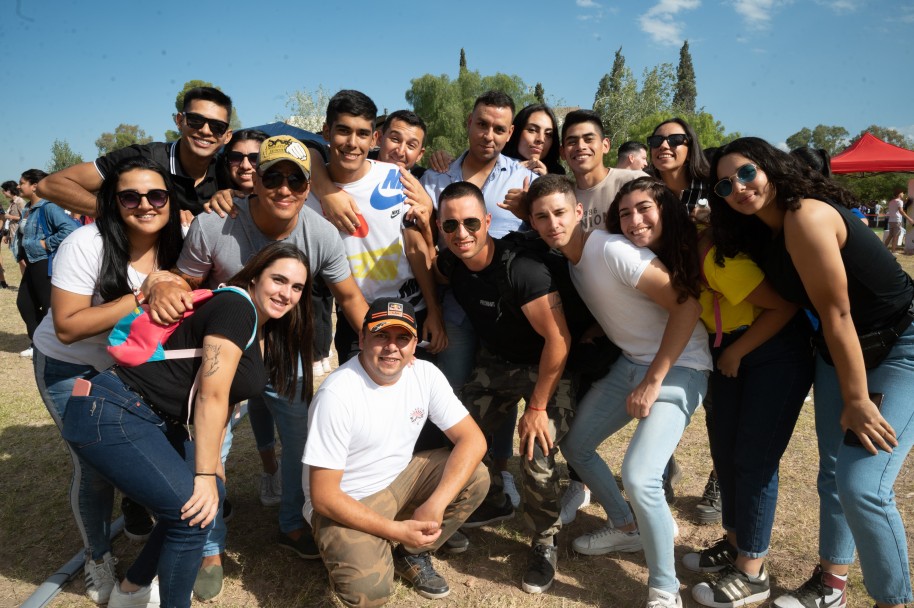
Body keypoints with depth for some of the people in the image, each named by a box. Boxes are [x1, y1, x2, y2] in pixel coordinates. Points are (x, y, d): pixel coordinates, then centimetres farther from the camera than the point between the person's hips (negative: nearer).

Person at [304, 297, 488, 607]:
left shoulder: (426, 375, -11)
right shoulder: (337, 394, -26)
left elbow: (472, 438, -12)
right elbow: (323, 496, -23)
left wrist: (435, 504, -25)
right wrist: (396, 530, -25)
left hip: (398, 482, 5)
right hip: (344, 503, -5)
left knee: (475, 477, -14)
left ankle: (412, 555, 6)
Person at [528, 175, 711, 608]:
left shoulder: (612, 250, -22)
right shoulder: (567, 257, 1)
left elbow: (686, 306, -24)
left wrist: (653, 382, -22)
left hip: (677, 367, -8)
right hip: (629, 362, 9)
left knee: (638, 476, -23)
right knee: (574, 445, 14)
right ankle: (627, 528, 36)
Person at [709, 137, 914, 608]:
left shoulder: (805, 216, -24)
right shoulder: (763, 231, 2)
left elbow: (837, 313, -23)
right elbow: (786, 301, 9)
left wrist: (857, 399, -18)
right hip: (839, 350, 9)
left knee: (862, 486, -14)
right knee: (832, 472, 12)